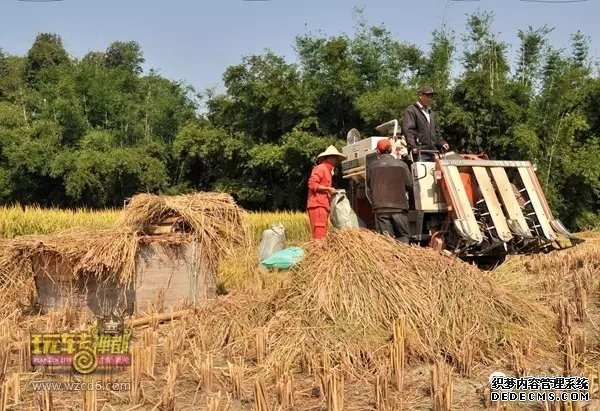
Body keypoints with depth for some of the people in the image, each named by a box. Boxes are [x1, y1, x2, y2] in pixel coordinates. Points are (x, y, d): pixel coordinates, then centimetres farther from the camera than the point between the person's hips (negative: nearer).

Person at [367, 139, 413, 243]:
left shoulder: (372, 166, 4)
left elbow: (369, 187, 11)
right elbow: (409, 185, 7)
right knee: (402, 236, 10)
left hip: (380, 207, 0)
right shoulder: (401, 165, 3)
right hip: (399, 206, 0)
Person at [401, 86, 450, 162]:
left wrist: (441, 142, 20)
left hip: (431, 152, 8)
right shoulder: (411, 110, -3)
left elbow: (436, 130, 34)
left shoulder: (430, 112, 26)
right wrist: (413, 146, -25)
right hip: (419, 152, -8)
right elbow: (408, 130, -14)